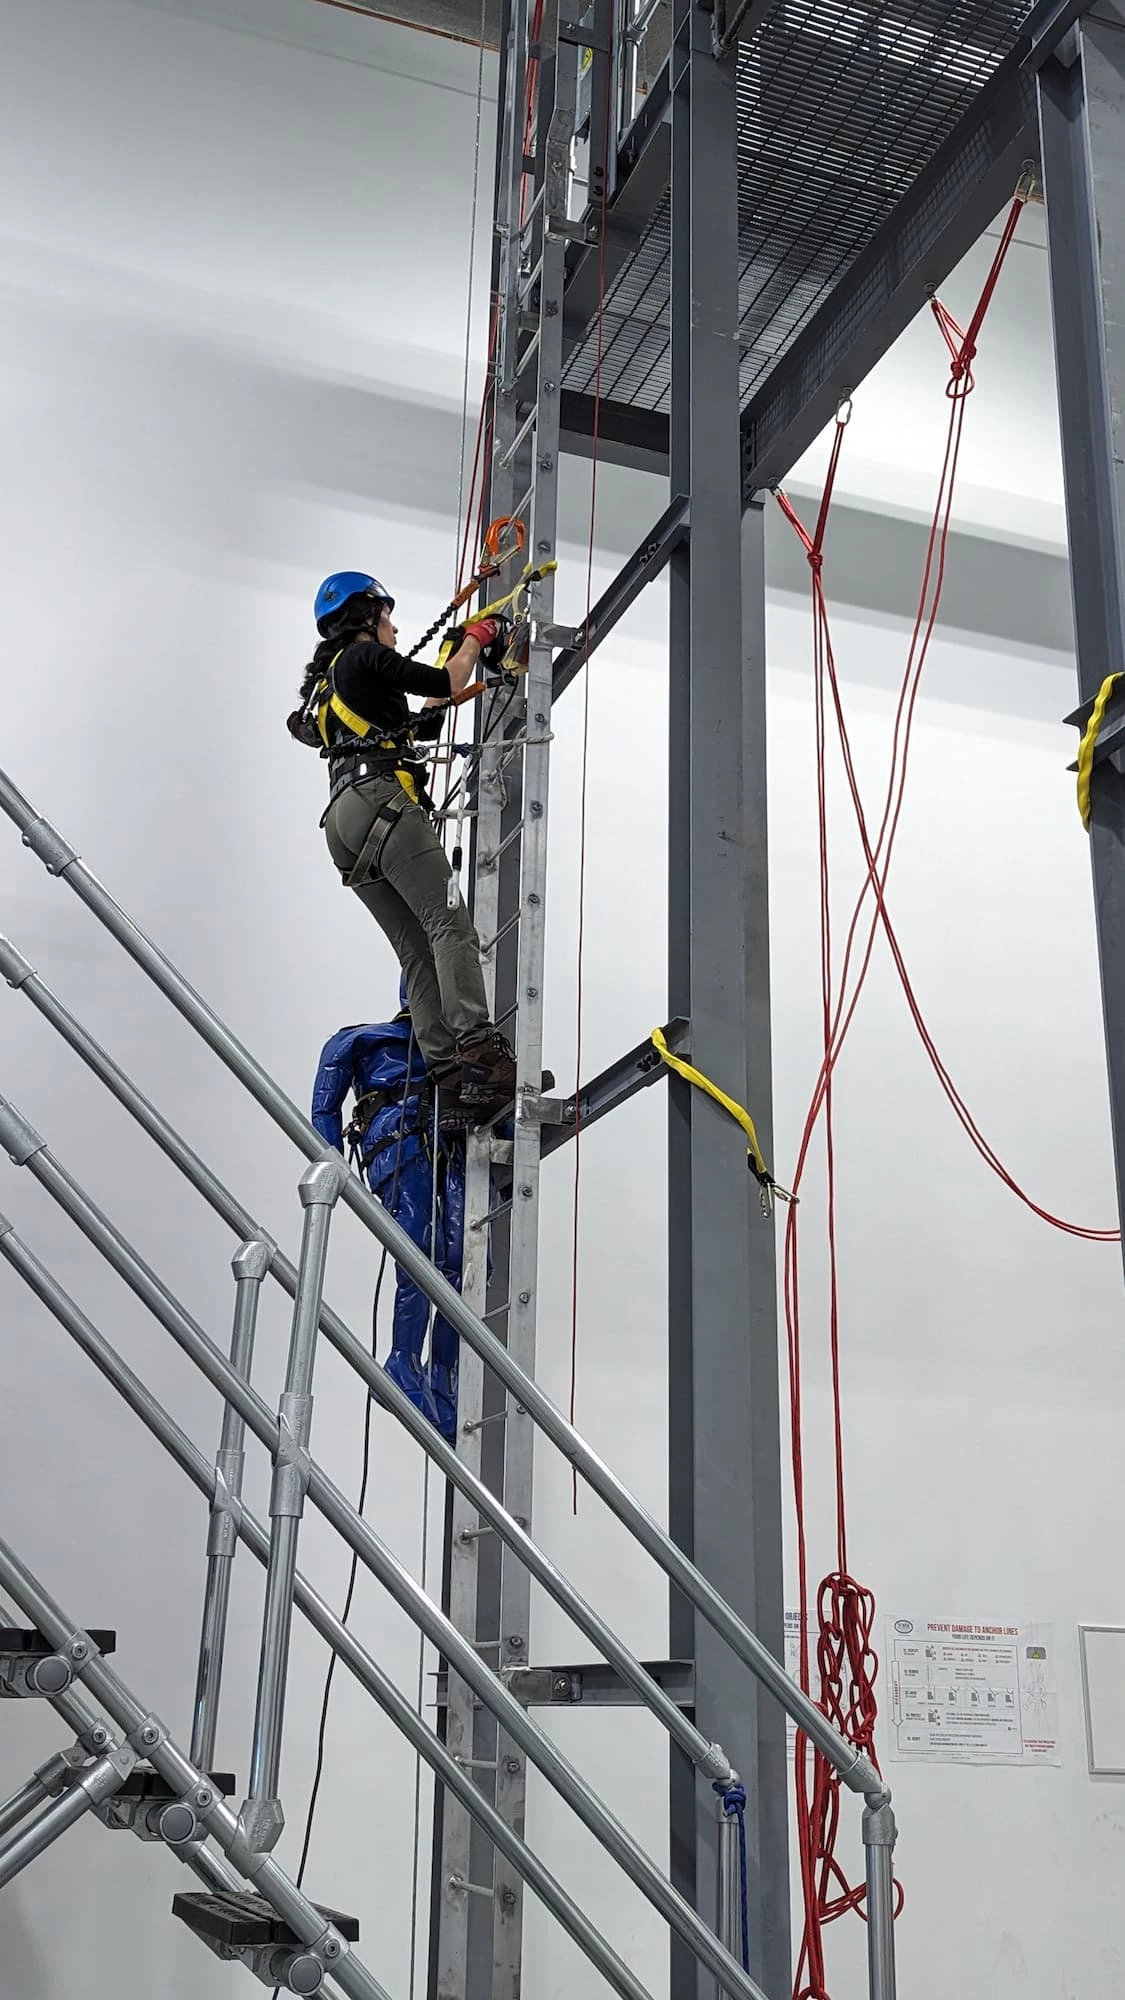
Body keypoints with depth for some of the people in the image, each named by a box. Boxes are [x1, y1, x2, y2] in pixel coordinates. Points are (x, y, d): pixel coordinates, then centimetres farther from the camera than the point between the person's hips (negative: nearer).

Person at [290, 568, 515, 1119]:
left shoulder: (330, 681, 33)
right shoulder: (363, 657, 7)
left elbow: (415, 725, 37)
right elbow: (446, 684, 1)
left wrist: (452, 673, 39)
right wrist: (475, 639, 19)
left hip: (343, 824, 9)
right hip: (381, 803, -9)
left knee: (418, 949, 0)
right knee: (449, 923, -19)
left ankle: (446, 1069, -11)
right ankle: (477, 1046, -33)